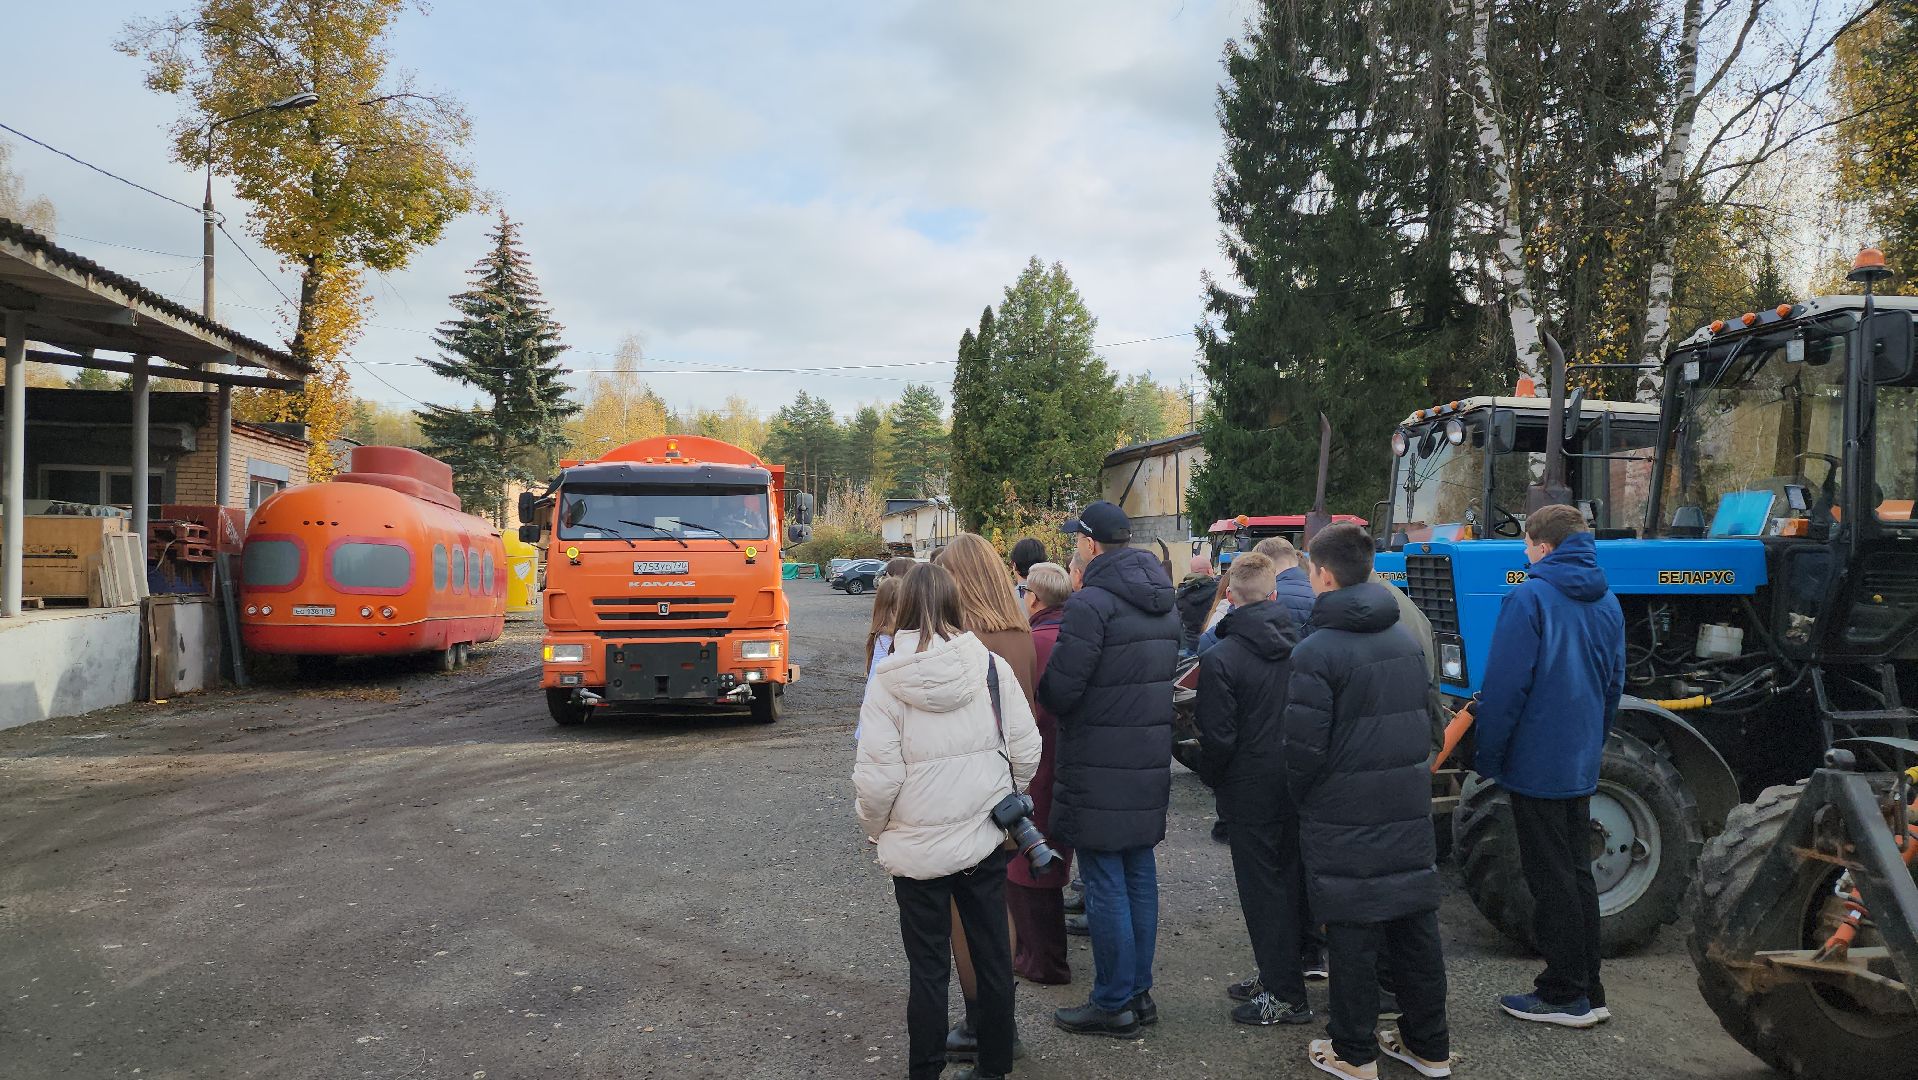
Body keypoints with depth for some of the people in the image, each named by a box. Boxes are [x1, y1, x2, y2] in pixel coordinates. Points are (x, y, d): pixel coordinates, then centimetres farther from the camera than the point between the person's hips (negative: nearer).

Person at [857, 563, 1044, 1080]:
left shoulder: (887, 681, -14)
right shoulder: (991, 667, -8)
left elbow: (877, 776, -14)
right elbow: (1027, 751, -3)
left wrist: (875, 828, 5)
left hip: (918, 849, -2)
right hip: (986, 840, 3)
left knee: (927, 966, 11)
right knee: (993, 954, 16)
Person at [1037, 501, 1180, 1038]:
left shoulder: (1091, 602, -18)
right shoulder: (1164, 601, 10)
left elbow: (1058, 690, -18)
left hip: (1100, 770, -8)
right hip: (1151, 764, 8)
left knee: (1105, 885, 1)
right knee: (1140, 876, 16)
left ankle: (1113, 1004, 10)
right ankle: (1140, 991, 26)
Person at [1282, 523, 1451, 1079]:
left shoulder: (1318, 651, -17)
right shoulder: (1405, 639, 5)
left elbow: (1304, 745, -17)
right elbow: (1423, 719, 12)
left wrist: (1303, 796, 1)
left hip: (1345, 819, -6)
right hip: (1410, 811, 6)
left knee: (1353, 935, 5)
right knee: (1416, 928, 14)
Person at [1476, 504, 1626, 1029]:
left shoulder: (1530, 598, -16)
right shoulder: (1607, 603, 8)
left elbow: (1505, 687, -18)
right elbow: (1613, 685, 16)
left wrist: (1488, 756, -10)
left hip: (1535, 764, -7)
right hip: (1581, 767, 7)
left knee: (1551, 881, 2)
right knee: (1577, 874, 16)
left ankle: (1564, 994, 10)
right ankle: (1587, 991, 24)